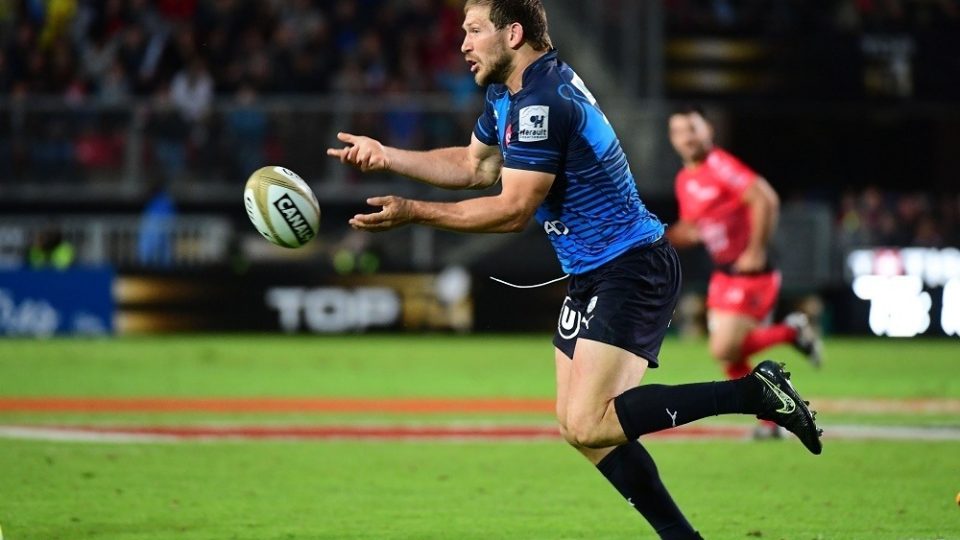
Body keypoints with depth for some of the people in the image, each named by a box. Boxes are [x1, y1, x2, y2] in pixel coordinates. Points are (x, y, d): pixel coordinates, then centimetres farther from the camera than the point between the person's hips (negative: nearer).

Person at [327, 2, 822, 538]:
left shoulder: (542, 103, -20)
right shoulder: (509, 94, 12)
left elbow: (513, 210, -20)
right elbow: (474, 166, 25)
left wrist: (413, 212, -16)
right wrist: (385, 155, 18)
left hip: (632, 270, -11)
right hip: (594, 274, 11)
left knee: (587, 425, -21)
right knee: (578, 422, 8)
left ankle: (754, 392, -15)